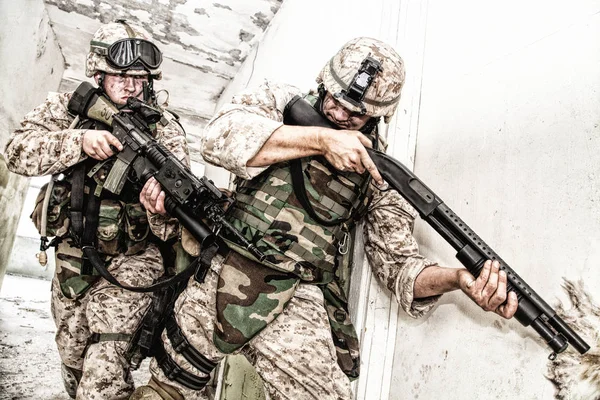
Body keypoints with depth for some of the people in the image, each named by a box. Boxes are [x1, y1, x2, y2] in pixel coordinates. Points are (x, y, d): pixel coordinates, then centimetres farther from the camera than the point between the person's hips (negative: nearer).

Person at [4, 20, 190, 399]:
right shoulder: (67, 108, -3)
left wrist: (160, 207, -40)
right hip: (71, 261, 4)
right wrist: (80, 140, -32)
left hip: (131, 261, -3)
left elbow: (171, 229, -16)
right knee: (74, 364, 21)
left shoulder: (166, 131, -12)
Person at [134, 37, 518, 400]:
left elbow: (398, 262, 4)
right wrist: (321, 139, -16)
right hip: (223, 274, 0)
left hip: (296, 301, 1)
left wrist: (460, 278, -16)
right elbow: (221, 136, -11)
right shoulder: (281, 100, 8)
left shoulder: (378, 173, 7)